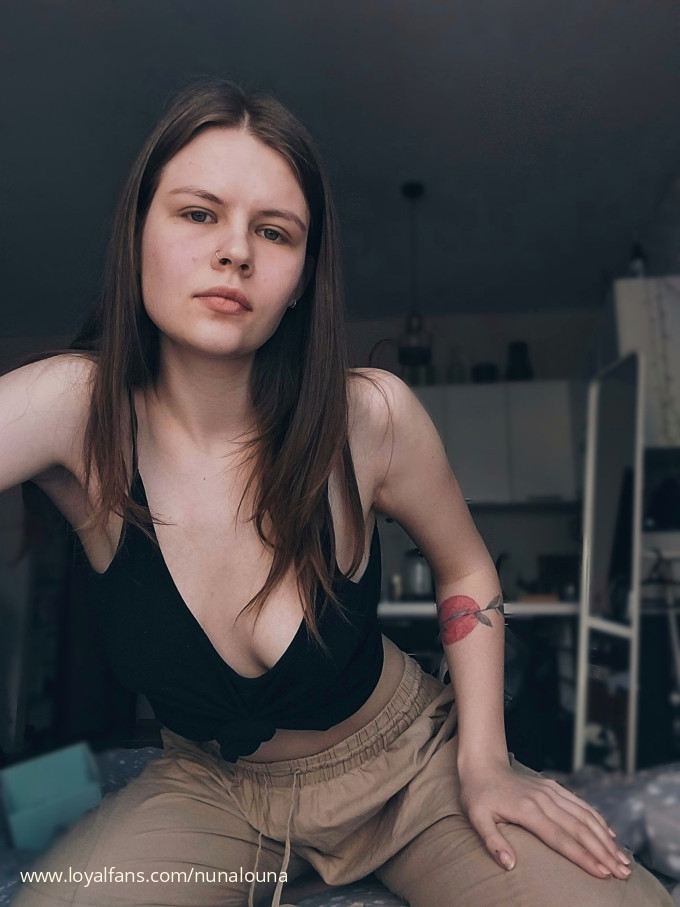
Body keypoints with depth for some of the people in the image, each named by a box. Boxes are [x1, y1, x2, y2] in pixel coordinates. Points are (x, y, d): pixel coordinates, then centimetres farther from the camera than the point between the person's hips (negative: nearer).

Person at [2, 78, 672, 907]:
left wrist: (483, 763, -8)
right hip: (211, 790, 1)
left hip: (406, 763, 0)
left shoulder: (371, 417, -21)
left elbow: (466, 571, -4)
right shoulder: (77, 409, -21)